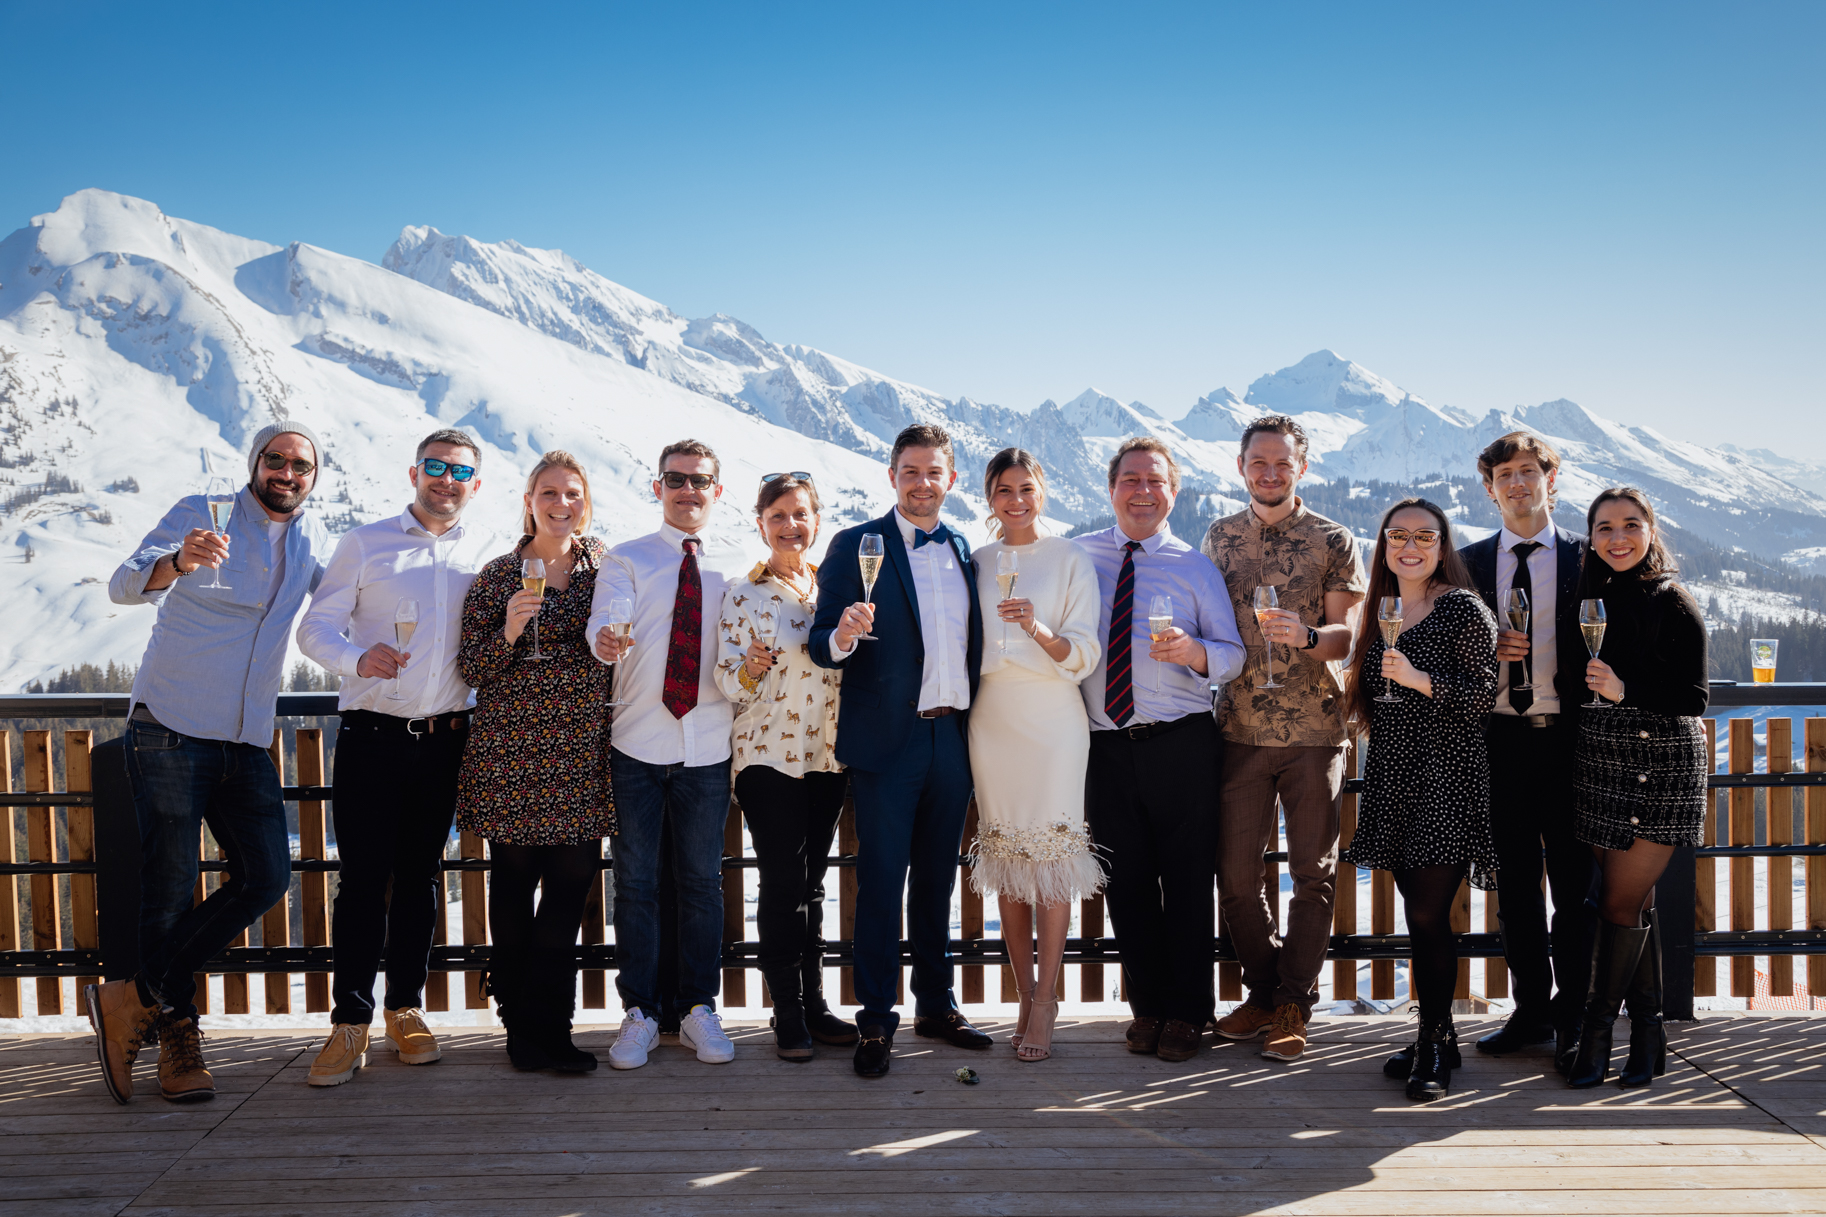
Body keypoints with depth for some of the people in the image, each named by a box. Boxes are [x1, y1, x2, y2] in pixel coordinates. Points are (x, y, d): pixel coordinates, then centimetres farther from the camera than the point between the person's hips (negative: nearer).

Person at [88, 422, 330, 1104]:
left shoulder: (315, 540, 11)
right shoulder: (202, 514, -3)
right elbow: (126, 586, -17)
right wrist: (178, 563, -39)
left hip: (247, 741, 5)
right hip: (171, 728, -5)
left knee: (266, 878, -5)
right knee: (171, 888, -4)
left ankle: (134, 1001, 7)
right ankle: (176, 1037, 11)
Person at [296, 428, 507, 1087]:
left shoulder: (492, 551, 10)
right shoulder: (365, 543, 5)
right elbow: (315, 627, 3)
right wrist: (356, 658, -18)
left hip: (445, 738, 2)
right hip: (372, 736, -2)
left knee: (421, 876, 9)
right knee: (363, 878, -3)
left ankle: (406, 1009, 21)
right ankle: (350, 1021, 7)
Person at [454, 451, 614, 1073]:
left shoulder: (605, 569, 10)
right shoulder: (499, 575, 3)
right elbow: (471, 668, 0)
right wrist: (509, 632, -16)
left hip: (582, 754, 2)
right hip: (511, 750, -2)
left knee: (573, 881, 0)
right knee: (514, 885, 2)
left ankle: (542, 1028, 14)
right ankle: (525, 1027, 15)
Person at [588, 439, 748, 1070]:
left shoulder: (737, 566, 9)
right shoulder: (625, 560, 5)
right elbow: (601, 624, -13)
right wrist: (605, 641, -35)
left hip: (708, 746, 1)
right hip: (637, 745, -1)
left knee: (703, 880, 8)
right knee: (636, 881, 5)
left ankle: (699, 1011, 20)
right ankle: (639, 1013, 16)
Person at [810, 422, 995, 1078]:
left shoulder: (963, 550, 13)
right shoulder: (855, 546, -1)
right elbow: (821, 644, -6)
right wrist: (842, 637, -28)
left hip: (953, 738, 5)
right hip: (886, 740, -4)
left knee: (937, 877, 14)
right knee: (881, 881, -1)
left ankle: (936, 1005, 26)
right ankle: (875, 1022, 9)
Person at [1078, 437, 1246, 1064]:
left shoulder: (1195, 566, 6)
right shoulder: (1079, 557, 10)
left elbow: (1234, 654, 0)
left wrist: (1192, 651, -19)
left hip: (1183, 746, -1)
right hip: (1106, 747, 2)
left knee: (1188, 881, 4)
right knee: (1125, 882, 9)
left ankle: (1187, 1011, 18)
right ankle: (1147, 1005, 25)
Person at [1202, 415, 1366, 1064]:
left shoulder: (1334, 541, 1)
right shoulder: (1219, 538, 10)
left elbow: (1348, 635, -5)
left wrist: (1306, 635, -24)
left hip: (1314, 729, -2)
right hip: (1239, 729, 3)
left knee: (1314, 872, 3)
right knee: (1236, 872, 6)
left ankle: (1294, 1004, 15)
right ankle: (1263, 991, 24)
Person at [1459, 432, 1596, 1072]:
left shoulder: (1586, 557, 4)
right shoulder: (1469, 561, 9)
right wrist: (1488, 647, -9)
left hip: (1566, 736, -2)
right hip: (1499, 737, 2)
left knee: (1574, 883, 2)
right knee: (1514, 882, 9)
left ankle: (1574, 1017, 15)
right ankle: (1532, 1010, 21)